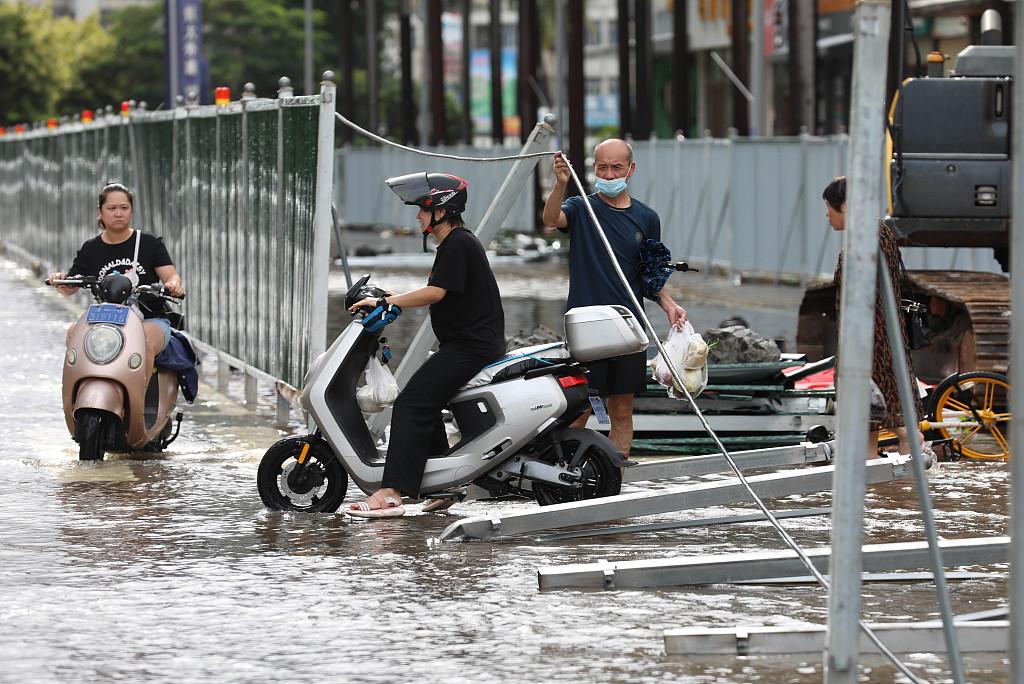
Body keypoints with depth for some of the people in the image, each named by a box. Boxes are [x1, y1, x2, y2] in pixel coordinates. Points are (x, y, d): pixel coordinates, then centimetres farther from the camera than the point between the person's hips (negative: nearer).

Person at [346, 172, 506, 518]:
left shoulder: (457, 245, -13)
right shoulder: (458, 243, 19)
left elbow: (435, 293, -21)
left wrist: (385, 302, -17)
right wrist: (395, 300, 20)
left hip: (470, 345, -11)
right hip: (472, 343, 11)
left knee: (412, 405, -18)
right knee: (425, 403, 20)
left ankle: (392, 493, -26)